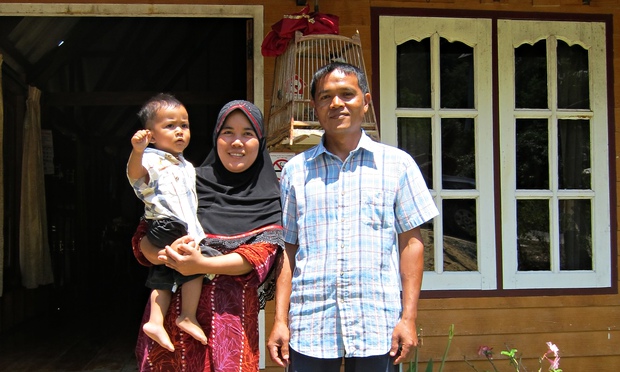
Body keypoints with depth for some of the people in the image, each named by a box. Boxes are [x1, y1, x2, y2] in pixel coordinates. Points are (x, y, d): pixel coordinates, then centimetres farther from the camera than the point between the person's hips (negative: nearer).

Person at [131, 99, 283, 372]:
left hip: (229, 314, -1)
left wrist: (201, 264, -24)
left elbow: (262, 254, -10)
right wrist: (164, 253, -21)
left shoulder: (269, 199, 2)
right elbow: (143, 239, 3)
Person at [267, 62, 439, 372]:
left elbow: (411, 243, 3)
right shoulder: (295, 170, 8)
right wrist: (280, 320, 3)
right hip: (309, 329, 1)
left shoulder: (397, 163, 4)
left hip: (377, 330, -1)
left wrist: (408, 317, -2)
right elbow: (287, 250, 9)